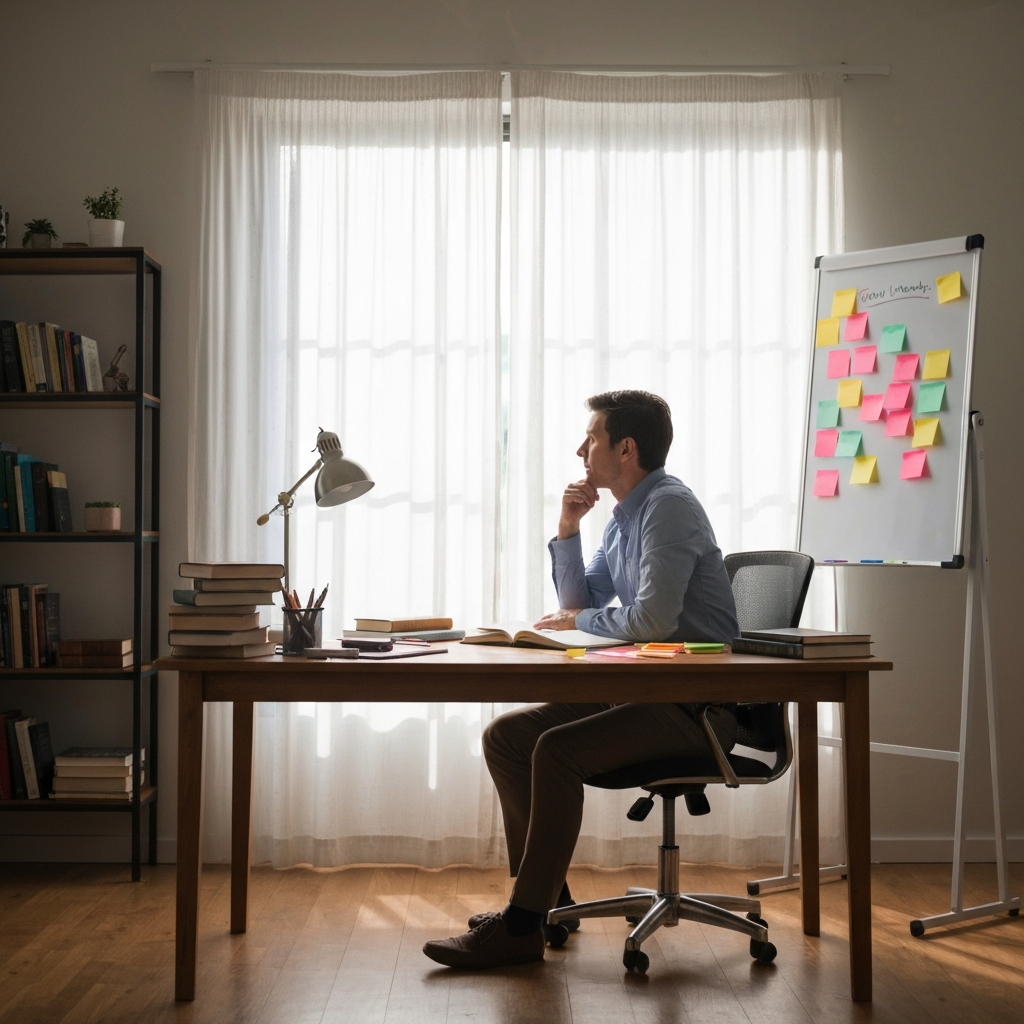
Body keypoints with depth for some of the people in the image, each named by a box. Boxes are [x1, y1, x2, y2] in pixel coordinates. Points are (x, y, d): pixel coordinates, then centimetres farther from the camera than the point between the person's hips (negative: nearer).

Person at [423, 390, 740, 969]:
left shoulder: (669, 505, -15)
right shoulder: (626, 514, 15)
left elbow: (654, 619, -27)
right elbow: (580, 602, 18)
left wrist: (578, 622, -9)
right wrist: (567, 530, 4)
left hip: (699, 707, -10)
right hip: (644, 693, 10)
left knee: (557, 751, -28)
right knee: (505, 736, 4)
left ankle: (522, 928, -20)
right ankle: (545, 896, 10)